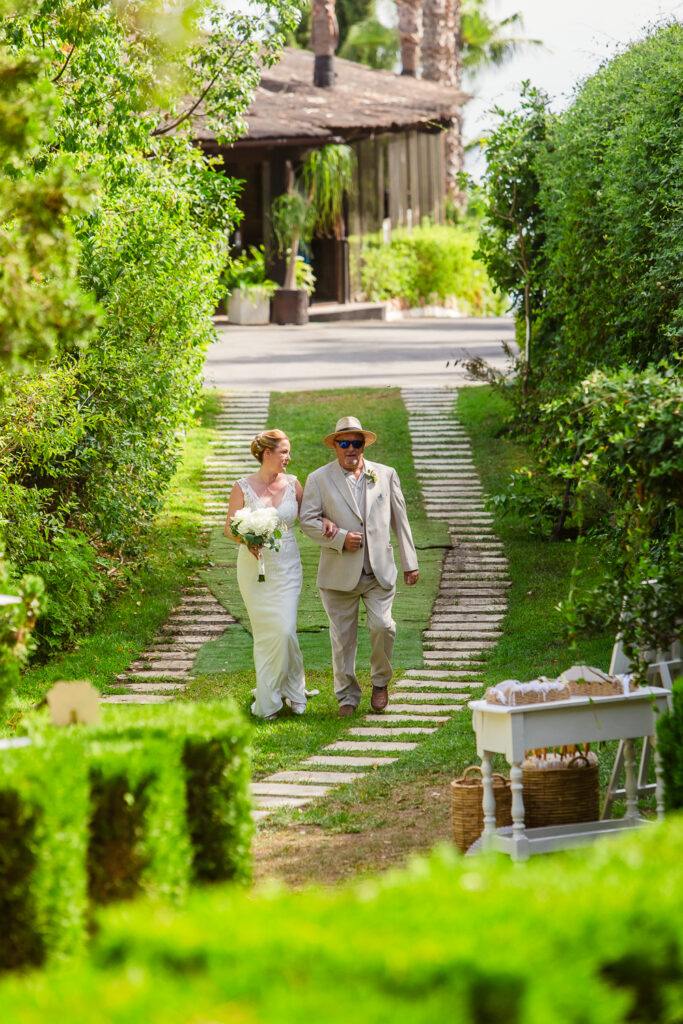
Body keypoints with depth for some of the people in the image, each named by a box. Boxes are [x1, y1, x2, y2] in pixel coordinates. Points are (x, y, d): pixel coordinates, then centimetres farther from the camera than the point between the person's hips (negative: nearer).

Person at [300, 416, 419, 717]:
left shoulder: (386, 475, 10)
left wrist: (409, 563, 10)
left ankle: (380, 681, 10)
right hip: (339, 574, -1)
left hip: (380, 571, 1)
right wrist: (340, 539, -14)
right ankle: (347, 696, 15)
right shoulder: (319, 479, 4)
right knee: (342, 636, 2)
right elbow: (307, 520, -1)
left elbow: (400, 520, 13)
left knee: (382, 625, -14)